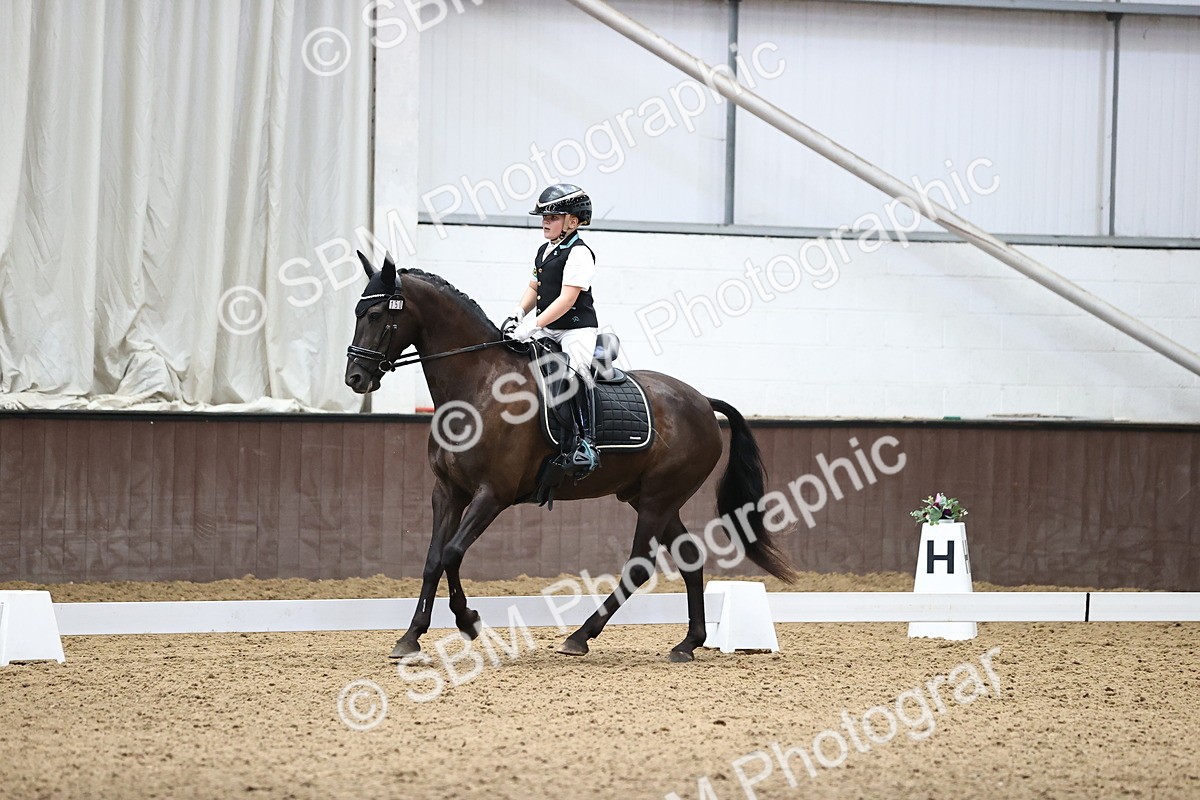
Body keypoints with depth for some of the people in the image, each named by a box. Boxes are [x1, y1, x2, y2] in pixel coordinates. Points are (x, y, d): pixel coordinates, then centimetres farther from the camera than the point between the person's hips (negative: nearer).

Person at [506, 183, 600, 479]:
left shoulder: (578, 254, -13)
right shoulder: (544, 251, 15)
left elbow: (566, 299, -21)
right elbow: (534, 287, 21)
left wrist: (533, 325, -26)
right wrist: (519, 313, 0)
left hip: (577, 328, -10)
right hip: (548, 330, 10)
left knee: (575, 369, -34)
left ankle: (585, 443, -37)